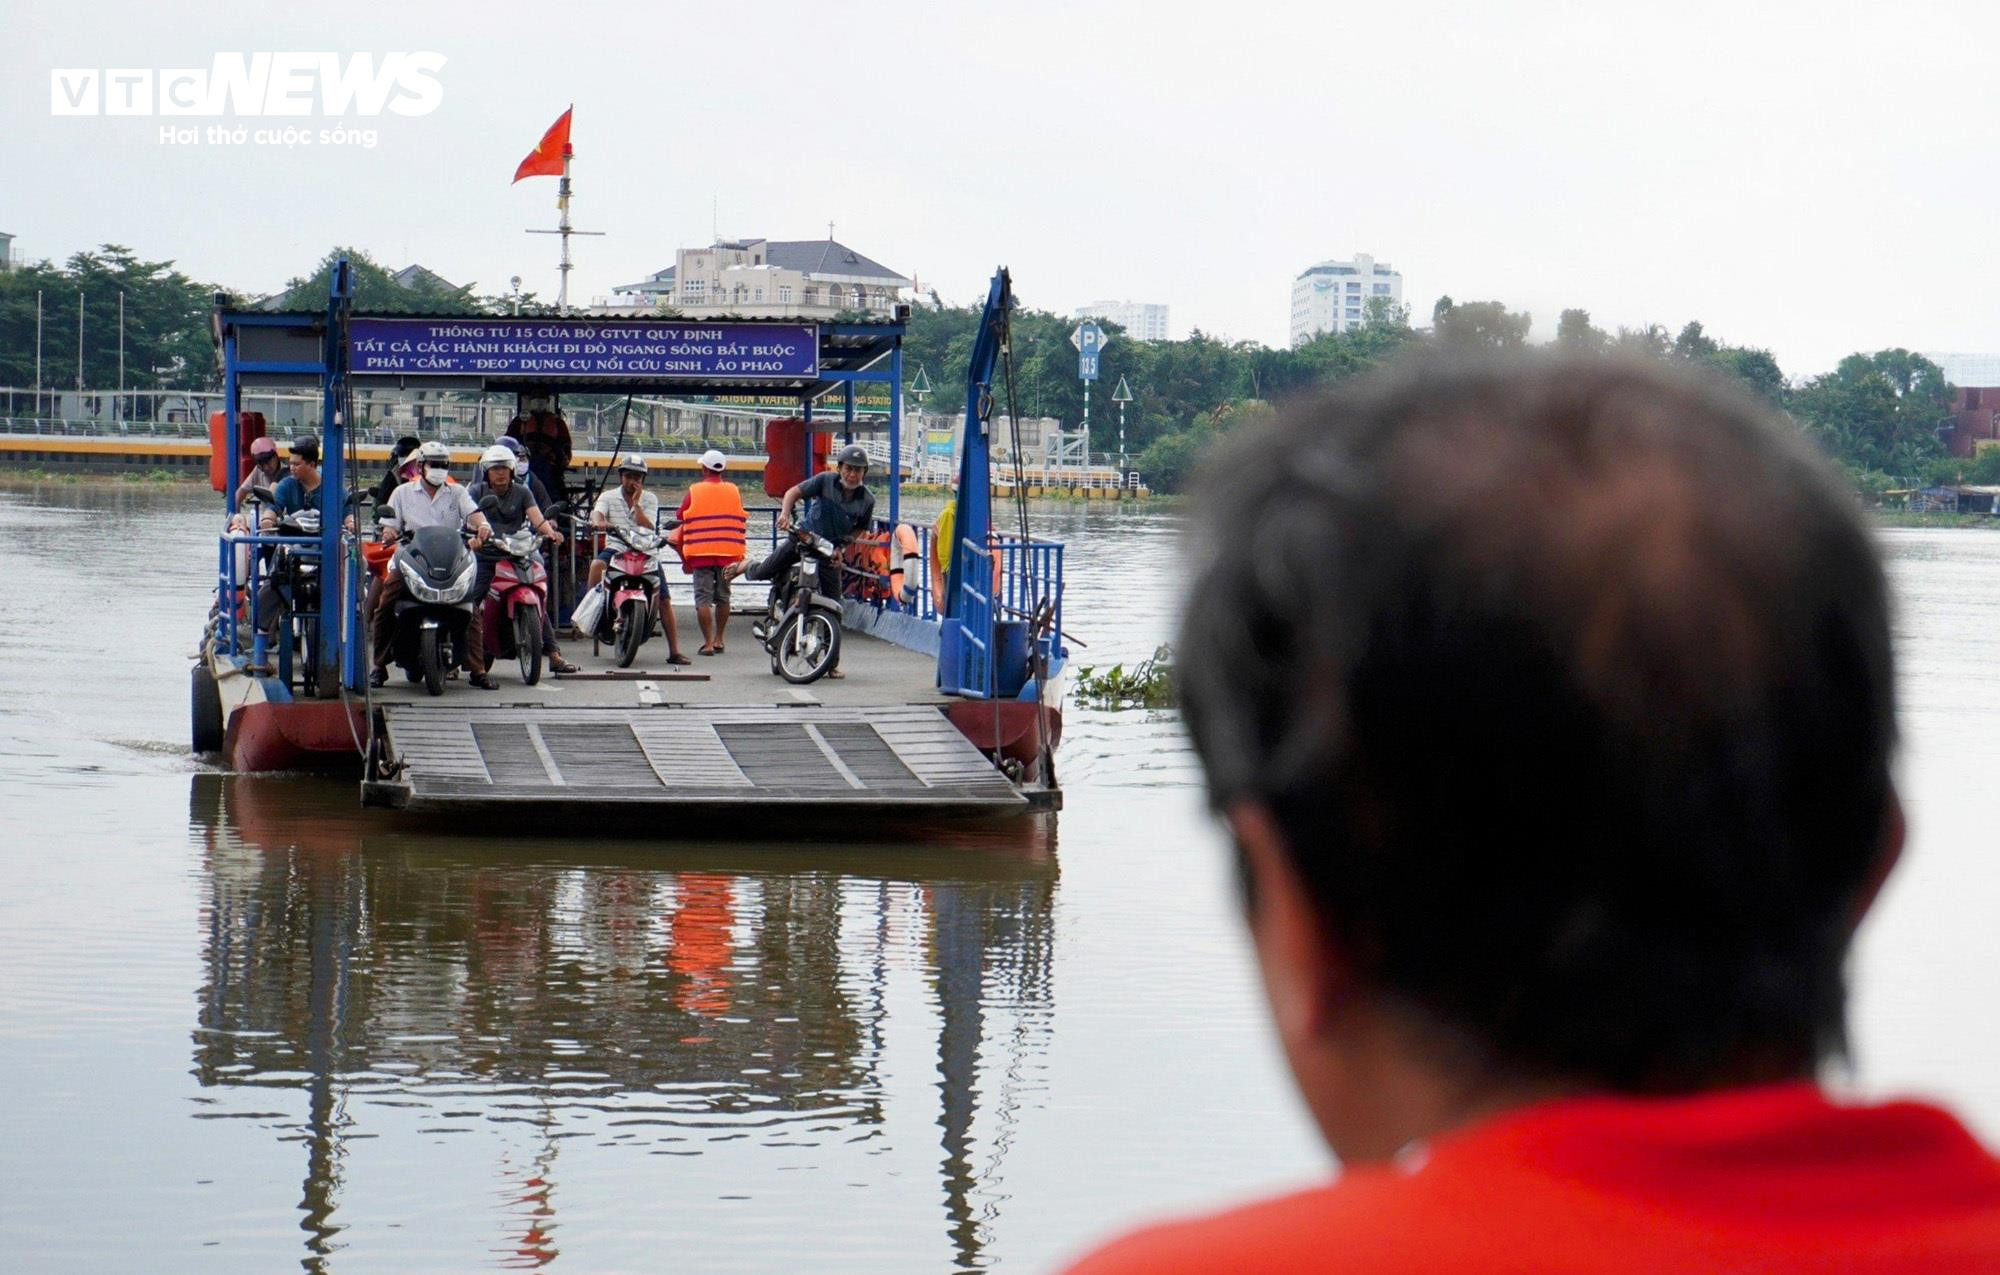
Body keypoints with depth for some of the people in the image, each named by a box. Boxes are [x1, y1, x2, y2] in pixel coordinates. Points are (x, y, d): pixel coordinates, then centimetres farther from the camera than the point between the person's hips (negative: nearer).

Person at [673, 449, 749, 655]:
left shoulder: (694, 491, 0)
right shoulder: (734, 492, 6)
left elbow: (681, 524, 4)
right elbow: (742, 524, 10)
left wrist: (685, 559, 14)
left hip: (701, 553, -3)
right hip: (729, 553, 3)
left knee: (703, 598, -1)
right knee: (723, 597, 15)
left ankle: (708, 643, -7)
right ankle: (718, 639, 21)